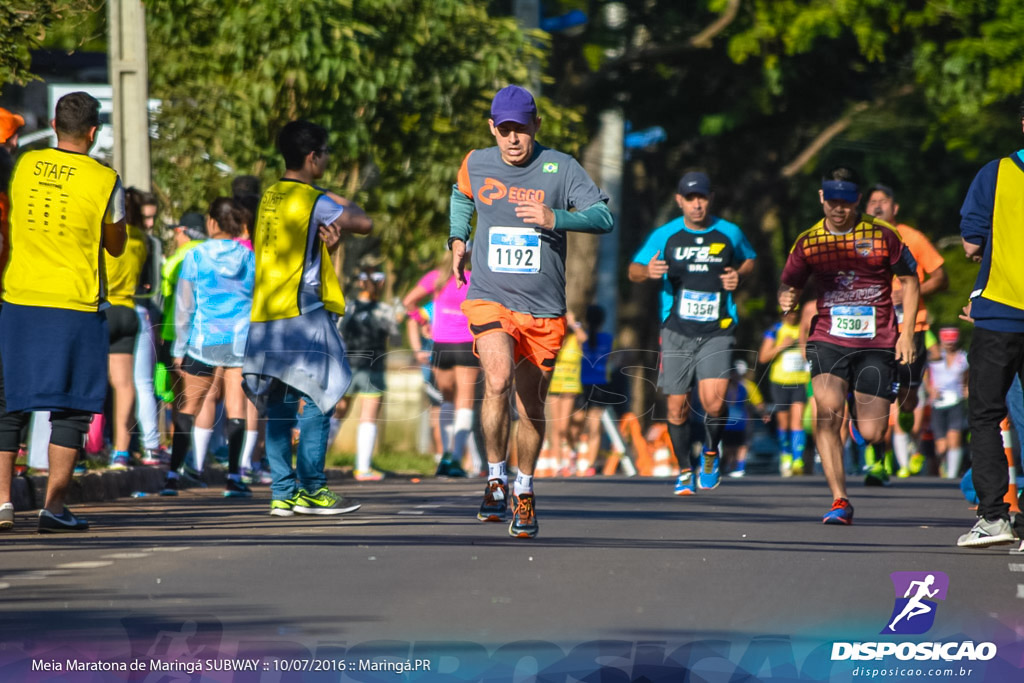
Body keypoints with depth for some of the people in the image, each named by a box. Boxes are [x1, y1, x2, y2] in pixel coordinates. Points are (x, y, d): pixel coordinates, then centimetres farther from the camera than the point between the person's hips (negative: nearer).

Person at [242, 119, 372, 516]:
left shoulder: (270, 198, 13)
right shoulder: (314, 201, -10)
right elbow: (364, 224, -6)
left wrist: (328, 237, 2)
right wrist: (345, 207, 15)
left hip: (265, 315, 8)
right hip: (302, 315, -8)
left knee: (277, 406, 6)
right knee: (316, 401, -3)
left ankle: (282, 493, 5)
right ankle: (311, 489, -6)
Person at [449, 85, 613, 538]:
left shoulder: (560, 168, -5)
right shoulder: (476, 165, 3)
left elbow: (603, 216, -12)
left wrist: (554, 218, -26)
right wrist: (457, 240, 17)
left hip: (543, 311, 0)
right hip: (489, 299, 0)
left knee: (531, 410, 8)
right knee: (498, 381, -27)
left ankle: (524, 491, 32)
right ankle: (496, 478, -9)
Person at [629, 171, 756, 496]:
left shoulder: (729, 233, 3)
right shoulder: (665, 235, 2)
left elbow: (749, 260, 22)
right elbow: (633, 271, 8)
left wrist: (739, 275, -1)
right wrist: (648, 271, -16)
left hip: (717, 332, -1)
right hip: (677, 332, 1)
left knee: (714, 400, -18)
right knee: (677, 406, 2)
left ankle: (710, 451, 12)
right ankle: (685, 470, 22)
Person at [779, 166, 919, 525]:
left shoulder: (882, 236, -1)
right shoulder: (807, 242, 4)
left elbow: (910, 279, 9)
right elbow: (789, 285, 13)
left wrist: (907, 331, 1)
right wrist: (786, 299, -12)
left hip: (877, 344, -1)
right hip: (828, 340, 1)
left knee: (872, 434, -3)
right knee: (828, 412, -24)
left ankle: (864, 410, 39)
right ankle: (840, 502, -21)